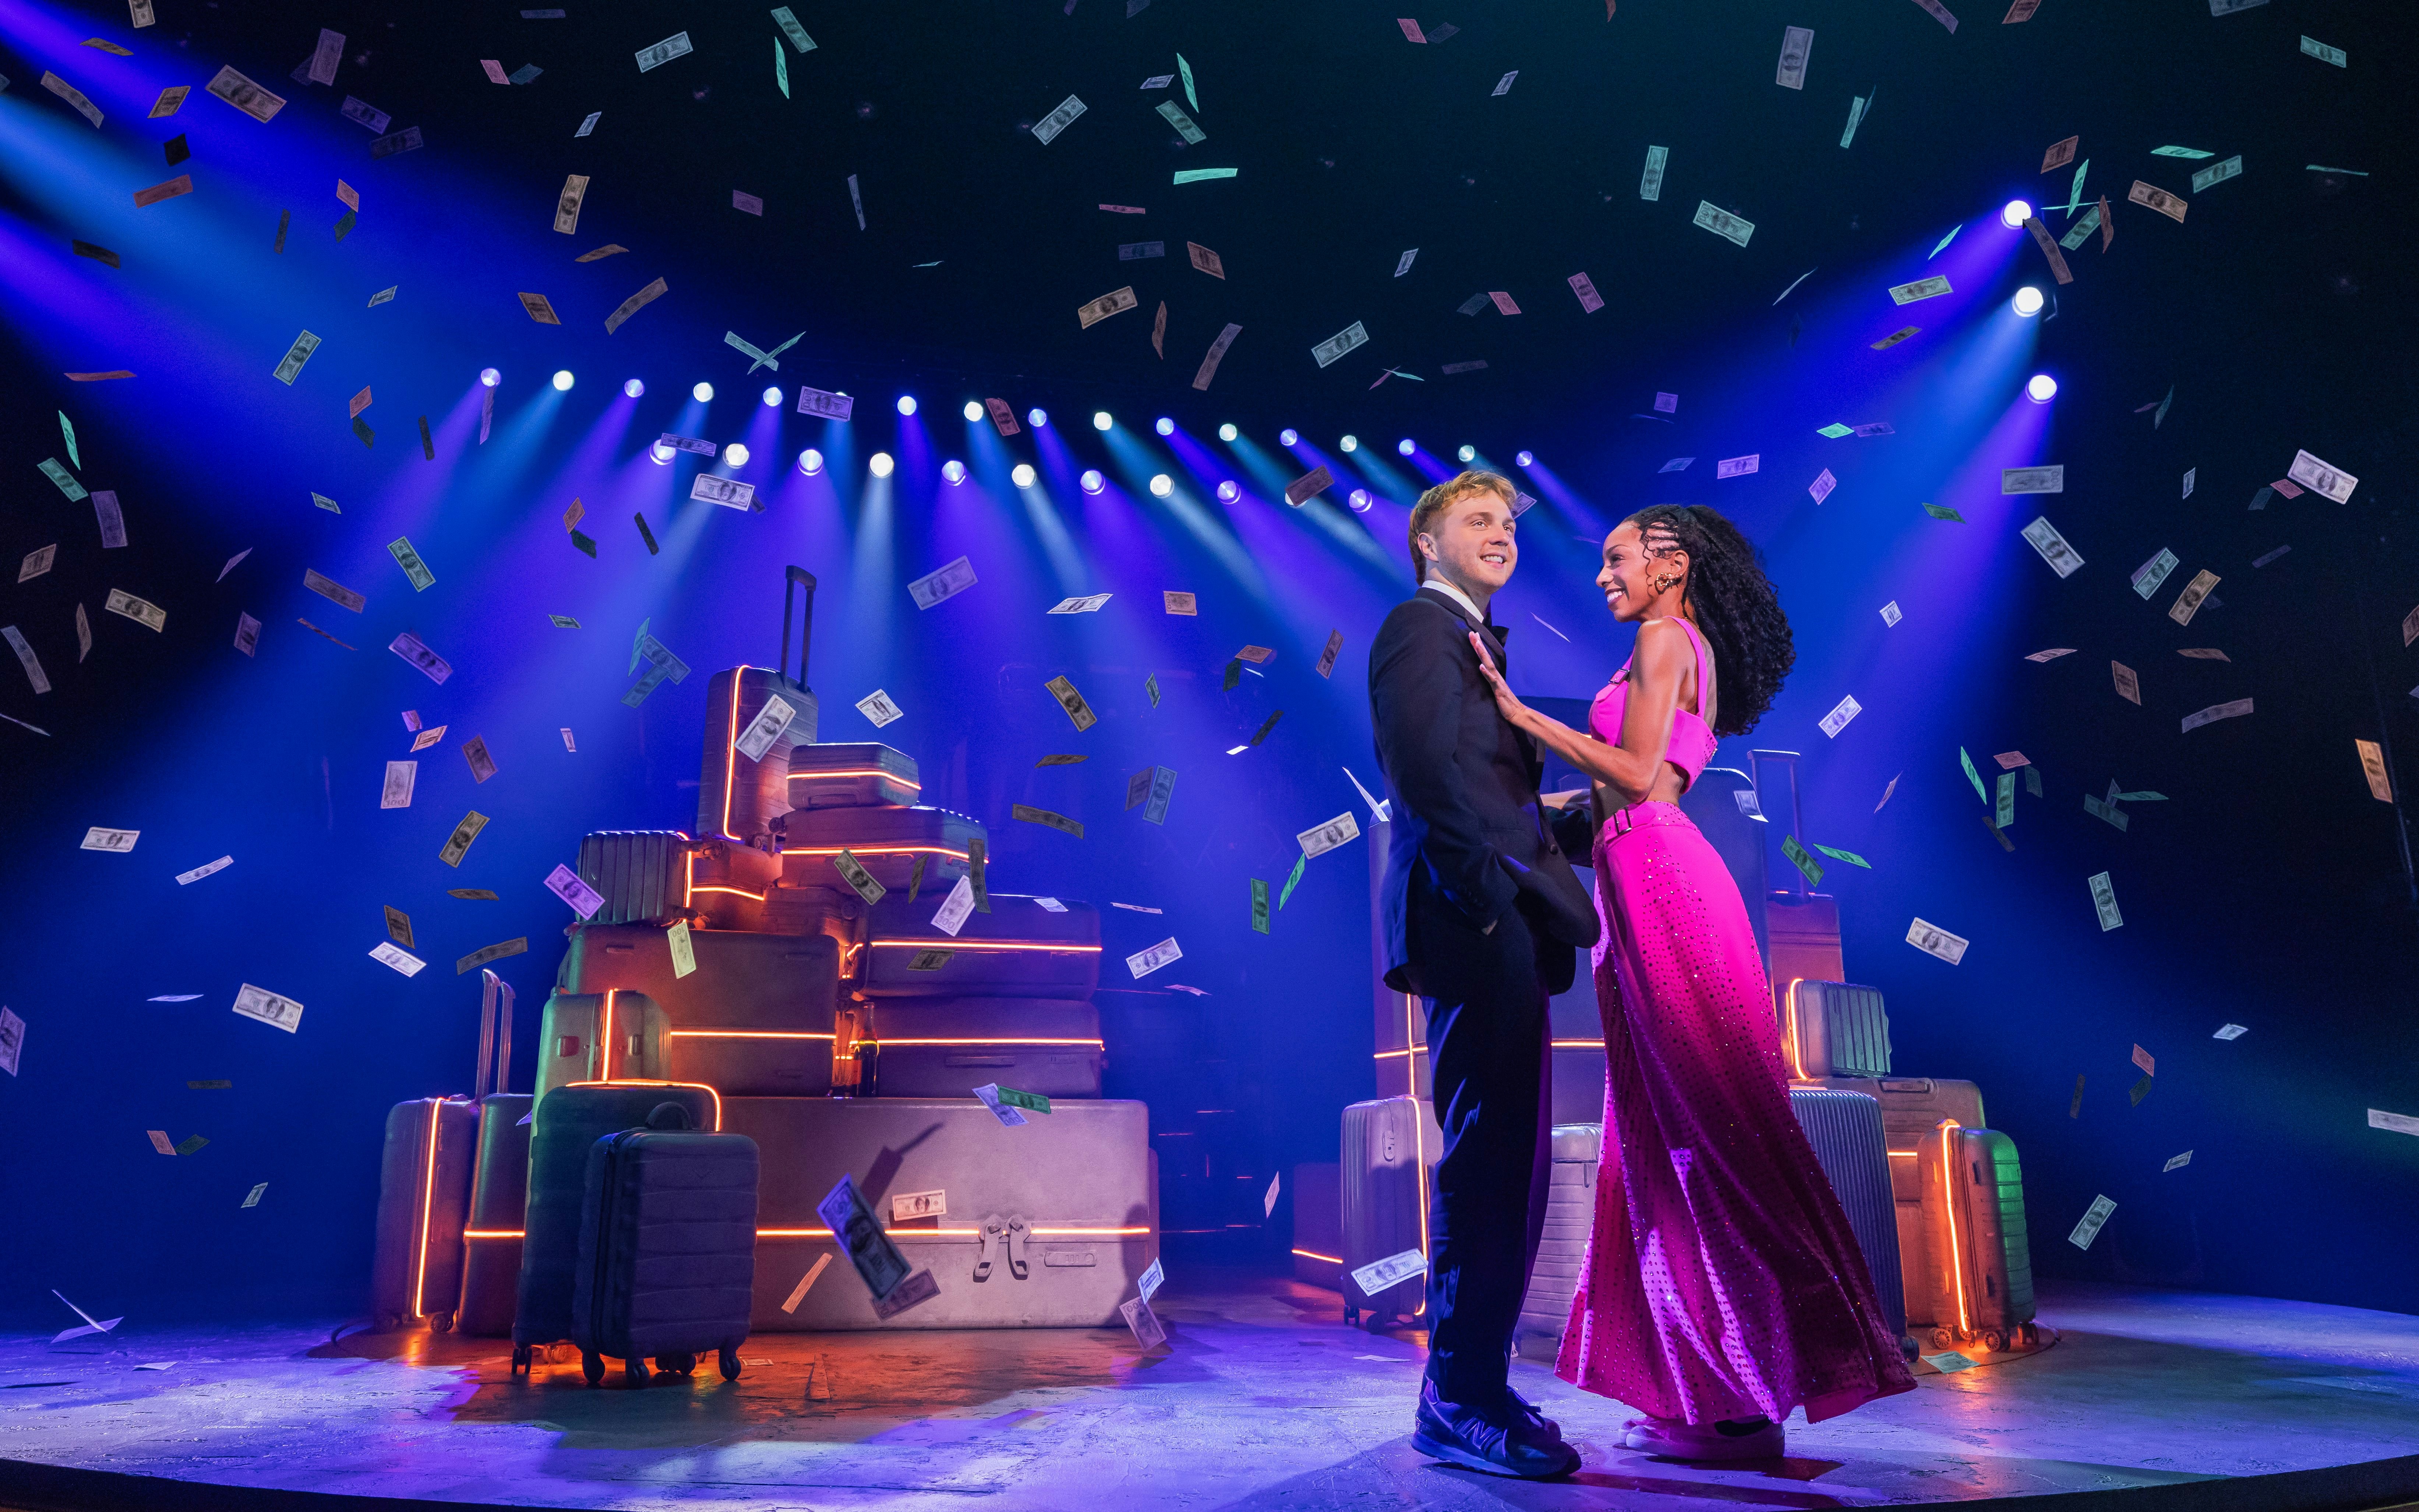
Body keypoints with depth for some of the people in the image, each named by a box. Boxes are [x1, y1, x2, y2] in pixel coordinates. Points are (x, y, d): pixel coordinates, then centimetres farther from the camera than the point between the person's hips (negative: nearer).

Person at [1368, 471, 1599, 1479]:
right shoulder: (1421, 626, -3)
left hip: (1501, 934, 10)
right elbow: (1425, 767, -18)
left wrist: (1588, 819, 14)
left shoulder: (1476, 644, 26)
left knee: (1504, 1169, 12)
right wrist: (1491, 889, -21)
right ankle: (1461, 1405, -1)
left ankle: (1471, 1391, 22)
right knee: (1490, 1163, -10)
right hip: (1473, 927, -10)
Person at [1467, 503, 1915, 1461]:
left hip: (1658, 882, -10)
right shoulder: (1690, 650, 23)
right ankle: (1711, 1390, 15)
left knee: (1699, 1131, -7)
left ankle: (1749, 1403, 0)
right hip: (1652, 885, 10)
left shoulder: (1664, 638, -5)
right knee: (1672, 1137, 9)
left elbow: (1637, 773, -16)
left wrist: (1519, 711, -12)